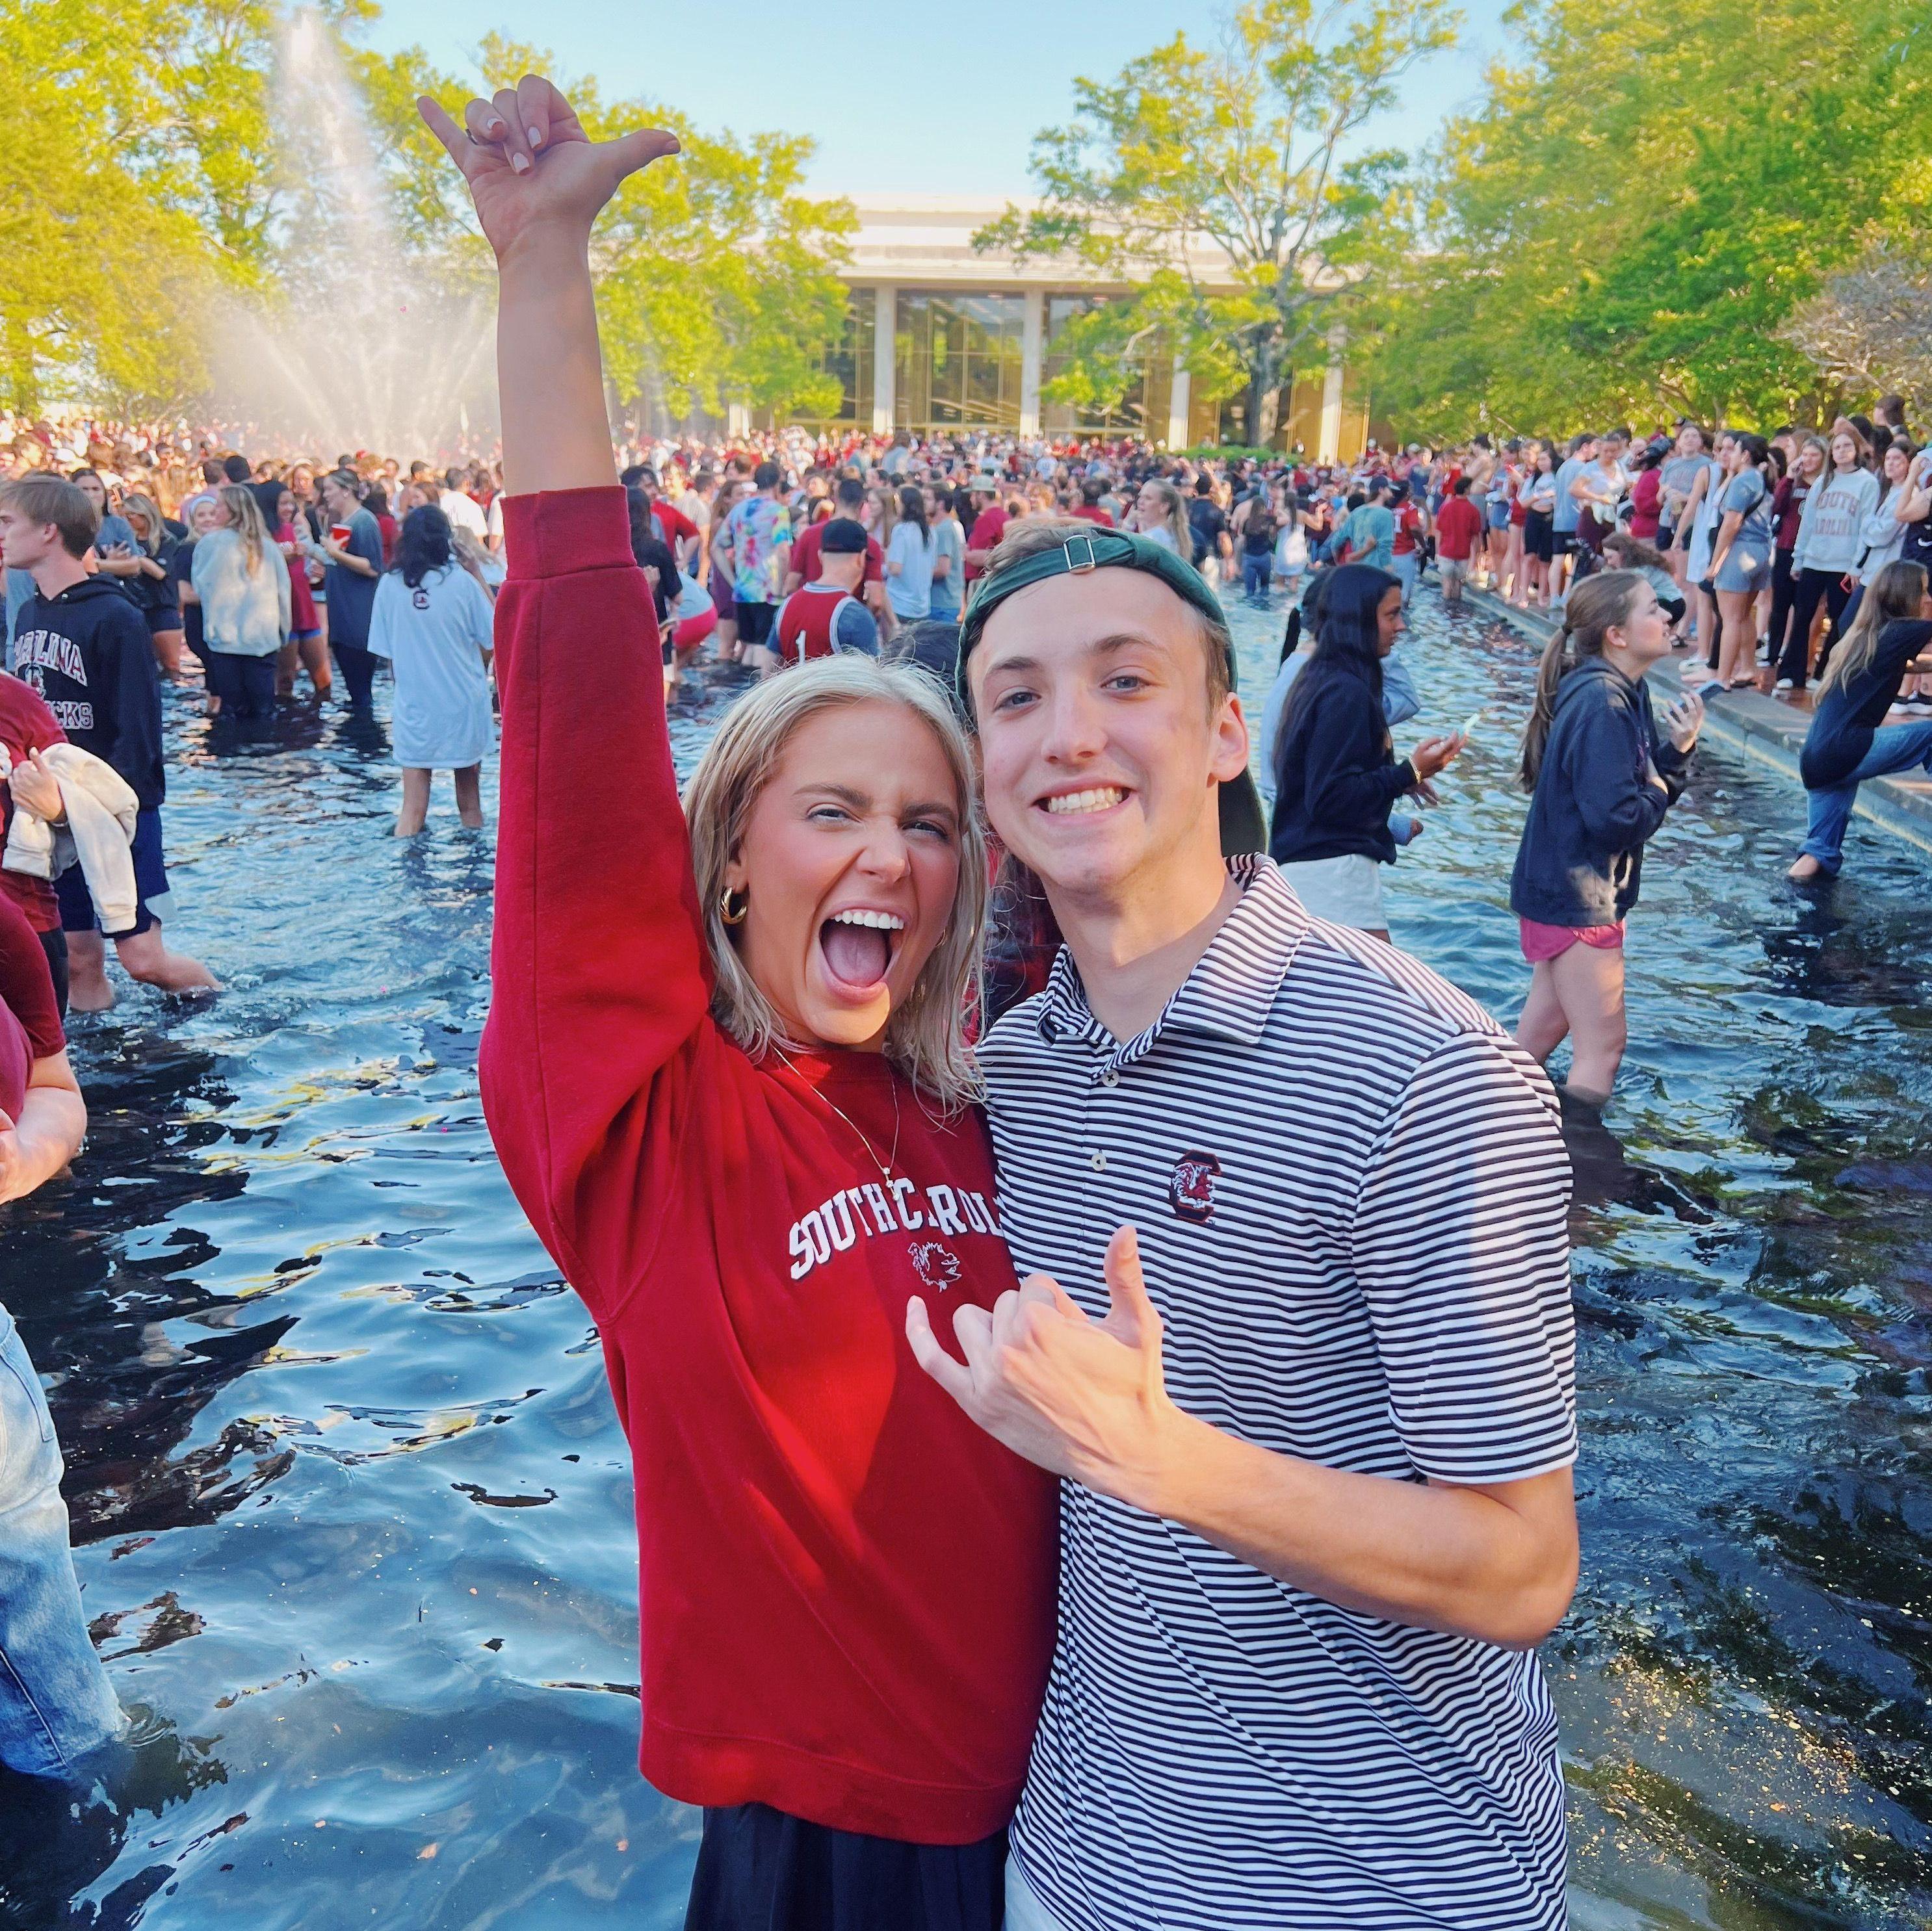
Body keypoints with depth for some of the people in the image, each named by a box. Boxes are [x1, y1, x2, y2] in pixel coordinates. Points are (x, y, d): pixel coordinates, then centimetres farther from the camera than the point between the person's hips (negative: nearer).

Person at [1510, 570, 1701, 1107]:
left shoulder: (1624, 695, 8)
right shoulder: (1602, 705, -22)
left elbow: (1651, 784, 10)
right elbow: (1615, 817, -27)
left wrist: (1678, 748, -7)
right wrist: (1656, 797, -9)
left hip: (1560, 894, 10)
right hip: (1578, 897, -10)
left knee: (1543, 1030, 19)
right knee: (1603, 1043, -2)